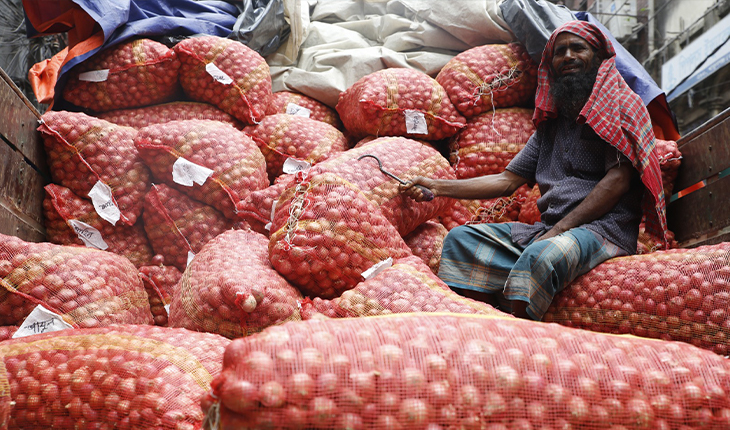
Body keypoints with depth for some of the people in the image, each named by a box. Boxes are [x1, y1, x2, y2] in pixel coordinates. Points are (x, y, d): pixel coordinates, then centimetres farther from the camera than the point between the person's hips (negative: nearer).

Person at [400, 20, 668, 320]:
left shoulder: (619, 105, 5)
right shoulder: (550, 124, 24)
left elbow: (617, 181, -7)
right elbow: (507, 181, 21)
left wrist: (559, 229, -16)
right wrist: (439, 188, 12)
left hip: (604, 227, -7)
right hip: (549, 230, 7)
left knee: (542, 256, -38)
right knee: (461, 237, -8)